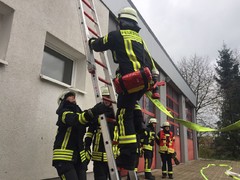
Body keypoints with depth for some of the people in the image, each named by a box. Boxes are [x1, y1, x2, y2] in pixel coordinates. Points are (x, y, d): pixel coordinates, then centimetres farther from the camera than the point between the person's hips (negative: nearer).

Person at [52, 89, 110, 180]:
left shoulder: (78, 112, 20)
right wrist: (93, 112, -44)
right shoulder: (64, 112, -5)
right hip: (64, 157, -7)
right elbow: (75, 120, -28)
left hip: (79, 157, 7)